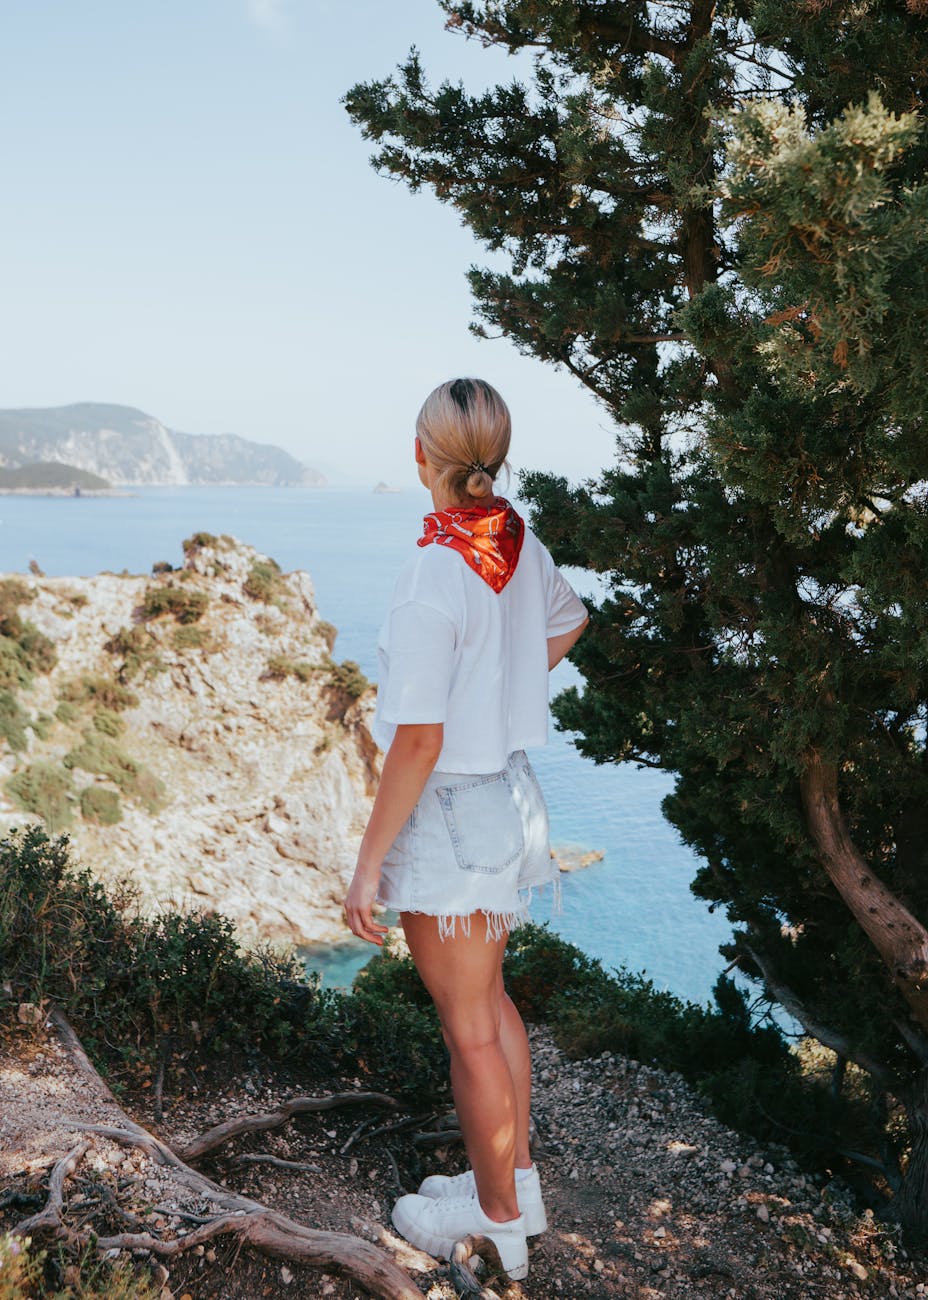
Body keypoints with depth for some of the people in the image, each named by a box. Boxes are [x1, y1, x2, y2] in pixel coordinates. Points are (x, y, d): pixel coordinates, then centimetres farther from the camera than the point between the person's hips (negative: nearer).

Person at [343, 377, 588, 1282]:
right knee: (489, 997, 23)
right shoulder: (522, 548, -2)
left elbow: (417, 742, -25)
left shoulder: (433, 575, -26)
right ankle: (516, 1177, 38)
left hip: (449, 813, -8)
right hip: (511, 793, 8)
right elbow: (567, 624, 21)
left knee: (467, 1027, 9)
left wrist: (369, 865, -16)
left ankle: (498, 1222, 26)